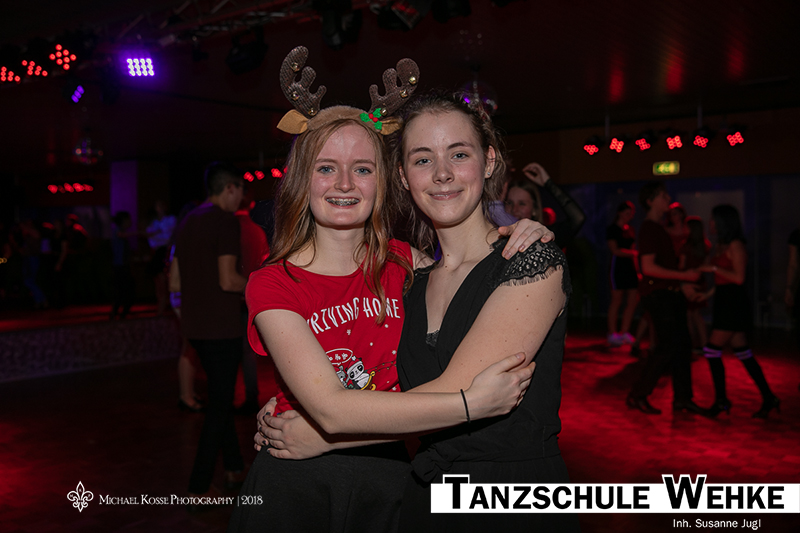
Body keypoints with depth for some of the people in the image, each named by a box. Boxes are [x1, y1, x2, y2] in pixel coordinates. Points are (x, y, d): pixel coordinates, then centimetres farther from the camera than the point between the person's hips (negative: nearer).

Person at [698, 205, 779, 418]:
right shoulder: (722, 245, 14)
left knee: (712, 350, -8)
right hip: (726, 304, 9)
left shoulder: (735, 245, -13)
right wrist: (707, 294, 19)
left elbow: (739, 277, -18)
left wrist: (714, 268, -13)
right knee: (742, 353, 11)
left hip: (734, 304, -9)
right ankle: (768, 398, 16)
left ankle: (721, 400, 2)